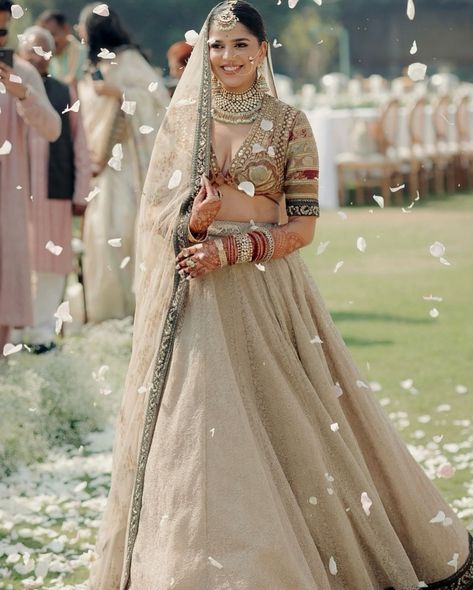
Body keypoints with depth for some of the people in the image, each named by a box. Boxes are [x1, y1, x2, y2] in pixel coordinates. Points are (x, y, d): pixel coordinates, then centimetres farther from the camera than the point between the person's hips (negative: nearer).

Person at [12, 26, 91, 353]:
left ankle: (43, 329, 12)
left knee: (51, 265, 4)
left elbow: (79, 146, 8)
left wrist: (81, 193, 4)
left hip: (55, 192, 1)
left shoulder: (65, 94, 7)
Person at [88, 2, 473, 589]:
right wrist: (190, 222, -13)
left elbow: (303, 224, -2)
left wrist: (232, 248, -14)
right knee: (194, 429, 0)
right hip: (190, 296, 2)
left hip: (265, 288, -2)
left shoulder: (288, 123, 1)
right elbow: (154, 209, 9)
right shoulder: (181, 117, 7)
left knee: (283, 422, 1)